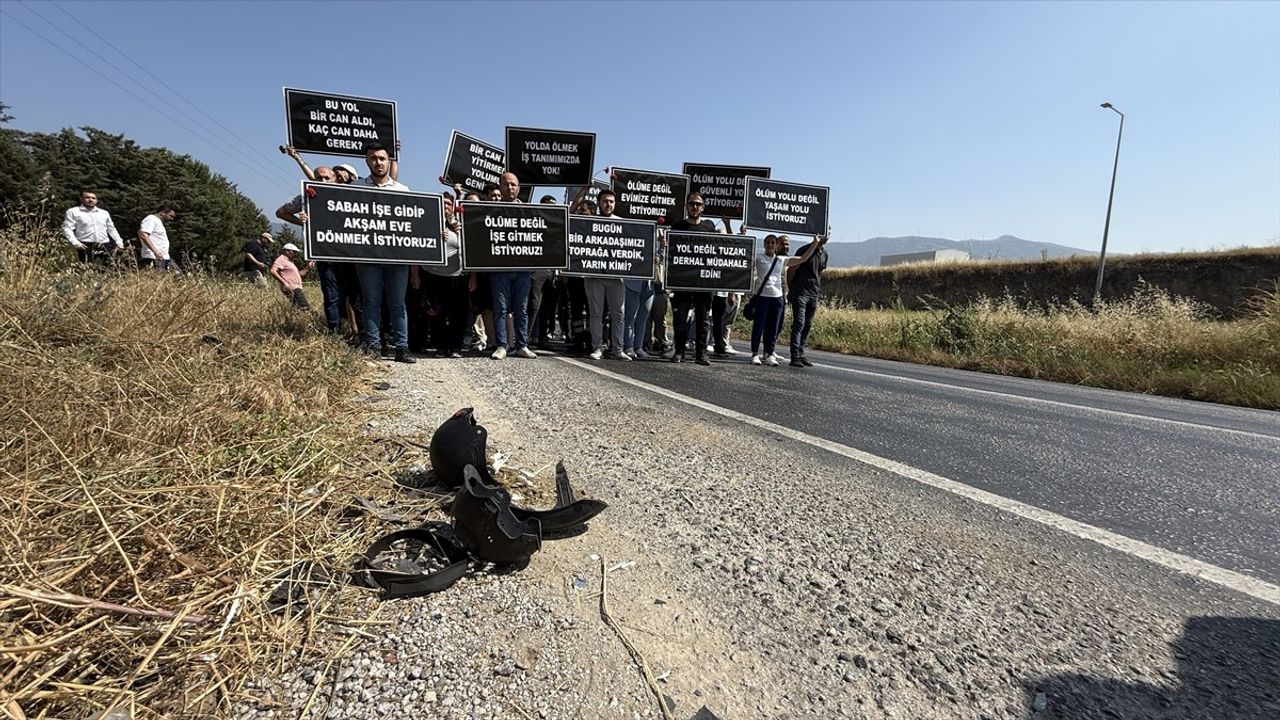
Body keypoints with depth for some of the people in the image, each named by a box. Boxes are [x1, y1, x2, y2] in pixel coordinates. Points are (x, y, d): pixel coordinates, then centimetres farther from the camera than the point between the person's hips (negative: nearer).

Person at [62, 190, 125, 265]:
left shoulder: (104, 213, 20)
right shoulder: (73, 211, 8)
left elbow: (111, 229, 24)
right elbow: (67, 229, 1)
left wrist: (119, 242, 11)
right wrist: (75, 242, -13)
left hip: (105, 246, 4)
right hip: (85, 246, -3)